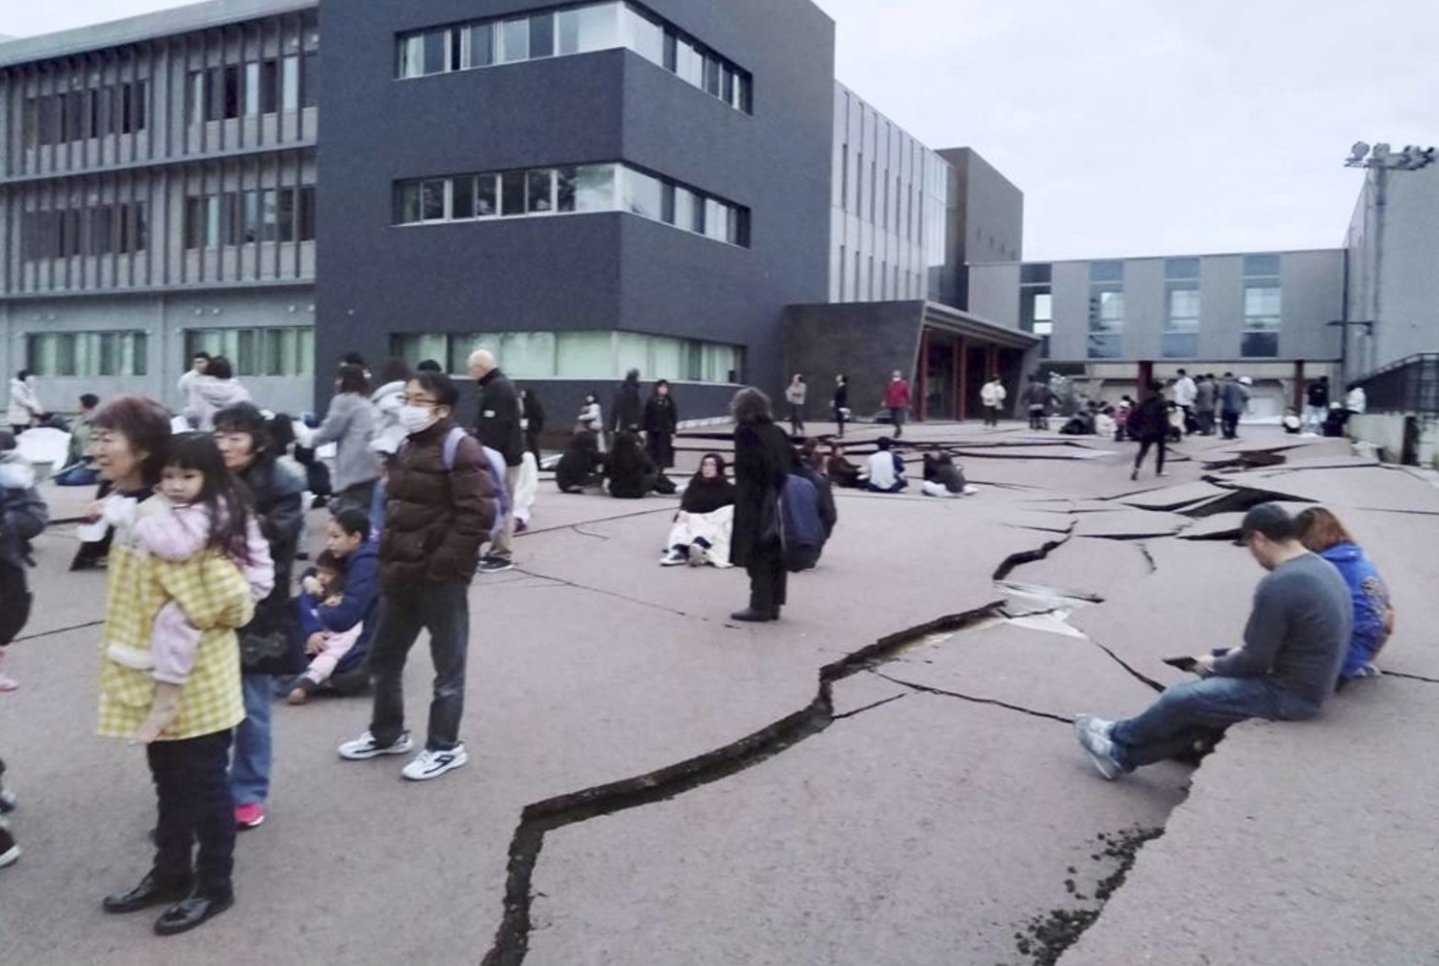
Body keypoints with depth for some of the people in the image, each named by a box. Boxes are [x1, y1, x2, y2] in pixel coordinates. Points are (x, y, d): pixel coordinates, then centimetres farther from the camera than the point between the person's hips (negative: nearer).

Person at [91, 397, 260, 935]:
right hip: (157, 678, 9)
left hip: (194, 680, -9)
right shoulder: (133, 510, 4)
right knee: (170, 783, 22)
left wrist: (185, 624, -14)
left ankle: (214, 887, 23)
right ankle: (170, 875, 37)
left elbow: (230, 597, -28)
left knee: (203, 785, 7)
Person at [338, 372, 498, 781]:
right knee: (383, 657, 19)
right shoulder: (408, 447, 14)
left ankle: (445, 747, 20)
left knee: (448, 665, 6)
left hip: (440, 578, -9)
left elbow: (479, 513, -22)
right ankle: (387, 734, 38)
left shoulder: (460, 448, -15)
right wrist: (389, 555, 13)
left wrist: (444, 562, -21)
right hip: (401, 573, 9)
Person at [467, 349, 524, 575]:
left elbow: (494, 430, -23)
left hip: (502, 456, -11)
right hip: (505, 454, 11)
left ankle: (503, 555, -2)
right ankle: (498, 550, 19)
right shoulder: (501, 385, 17)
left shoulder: (497, 389, -17)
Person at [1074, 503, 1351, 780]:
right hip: (1307, 685, 9)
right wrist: (1239, 654, 11)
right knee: (1209, 688, 16)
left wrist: (1214, 665, 0)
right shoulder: (1323, 569, 7)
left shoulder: (1278, 585, -25)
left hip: (1289, 695, -9)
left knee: (1181, 699, 1)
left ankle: (1118, 739, 24)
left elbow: (1255, 662, -19)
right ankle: (1122, 755, 22)